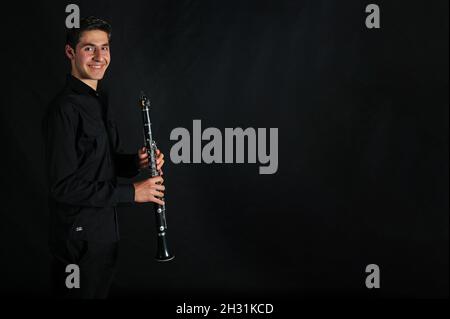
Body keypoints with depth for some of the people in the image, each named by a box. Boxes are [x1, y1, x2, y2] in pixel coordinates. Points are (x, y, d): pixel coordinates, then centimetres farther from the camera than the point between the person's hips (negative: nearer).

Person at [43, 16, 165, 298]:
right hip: (79, 236, -9)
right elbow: (63, 185, -24)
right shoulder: (65, 109, -19)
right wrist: (131, 193, -21)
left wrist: (137, 162, -2)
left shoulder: (98, 102, 11)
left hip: (105, 231, 9)